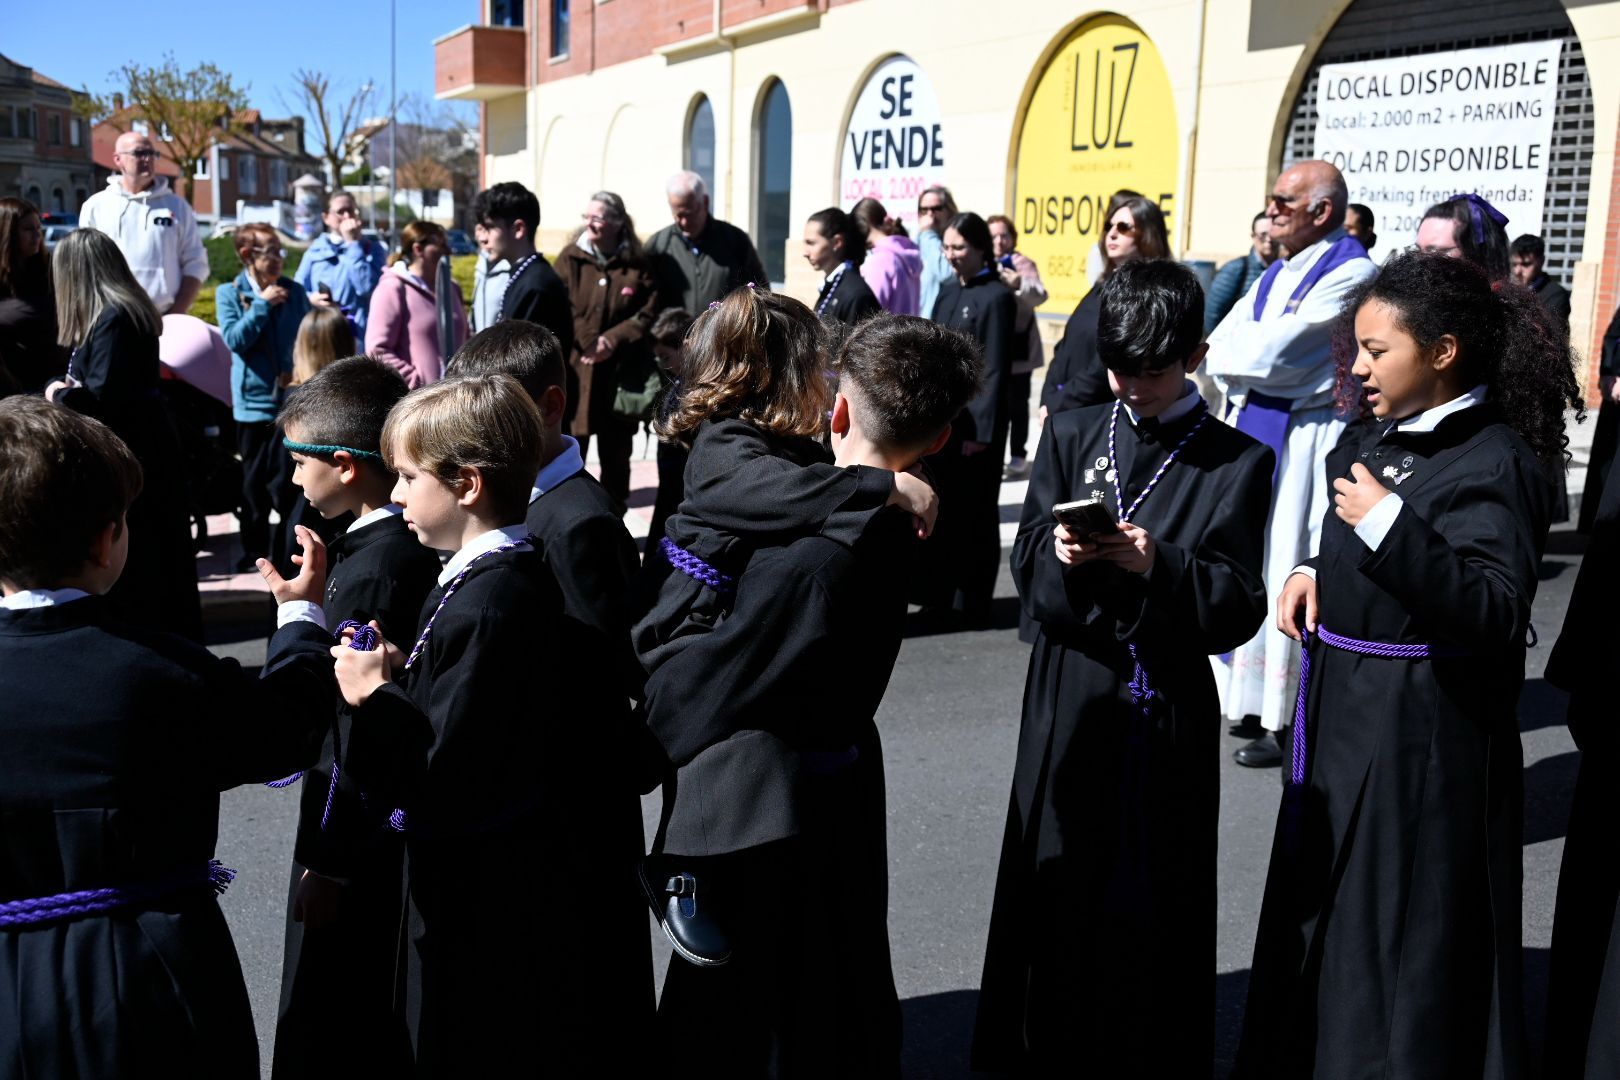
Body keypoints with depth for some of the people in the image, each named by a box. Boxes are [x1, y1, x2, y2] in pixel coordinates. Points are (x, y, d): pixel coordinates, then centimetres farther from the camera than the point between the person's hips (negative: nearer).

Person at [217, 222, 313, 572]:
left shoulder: (293, 291, 4)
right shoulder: (229, 293, 1)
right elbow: (234, 339, -11)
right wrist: (262, 304, -13)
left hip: (290, 397, 0)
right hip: (252, 398, 0)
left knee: (287, 478, -2)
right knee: (254, 479, 8)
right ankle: (254, 549, 19)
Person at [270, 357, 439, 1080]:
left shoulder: (368, 571, -23)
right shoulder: (423, 546, 3)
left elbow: (355, 733, -22)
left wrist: (327, 861, -17)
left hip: (359, 844, -9)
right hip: (406, 832, 9)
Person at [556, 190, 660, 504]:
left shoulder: (638, 265, 2)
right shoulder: (570, 259, 1)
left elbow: (648, 314, -3)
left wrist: (612, 340, -14)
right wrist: (585, 344, -14)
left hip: (621, 377, 1)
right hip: (574, 374, -1)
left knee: (616, 460, 12)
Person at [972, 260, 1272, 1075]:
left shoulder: (1238, 461, -3)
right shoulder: (1071, 435, 7)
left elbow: (1237, 609, -8)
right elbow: (1028, 570, 4)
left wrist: (1158, 566, -23)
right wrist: (1061, 556, -18)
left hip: (1168, 715, -2)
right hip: (1067, 707, 2)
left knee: (1150, 907, 7)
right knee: (1054, 896, 11)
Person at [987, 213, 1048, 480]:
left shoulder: (1021, 263, -5)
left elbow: (1039, 295, -20)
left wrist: (1020, 284, -39)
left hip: (1017, 347, -4)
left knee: (1015, 403, 1)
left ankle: (1018, 458, 9)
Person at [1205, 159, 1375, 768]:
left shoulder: (1350, 274, -13)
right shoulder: (1276, 275, 14)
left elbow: (1276, 355, -20)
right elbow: (1221, 352, 9)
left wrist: (1241, 354, -3)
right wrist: (1262, 355, -9)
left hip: (1304, 444, -8)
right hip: (1252, 432, 8)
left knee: (1291, 572, -4)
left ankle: (1292, 720, 4)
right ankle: (1250, 694, 24)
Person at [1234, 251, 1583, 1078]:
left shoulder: (1496, 460, -17)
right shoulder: (1373, 441, 7)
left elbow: (1498, 610, -26)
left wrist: (1388, 524, -31)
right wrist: (1314, 573, 0)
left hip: (1424, 735, -9)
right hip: (1342, 709, 9)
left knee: (1407, 931, 4)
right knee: (1324, 906, 21)